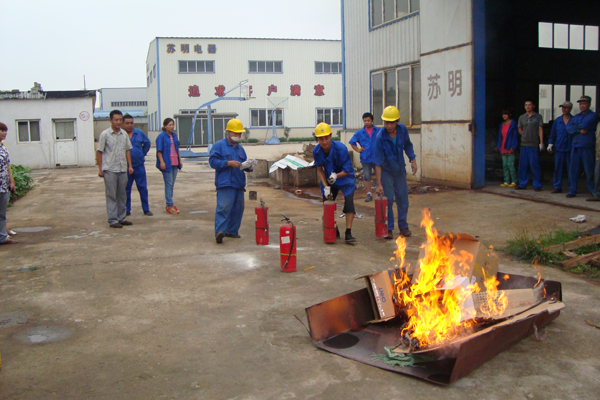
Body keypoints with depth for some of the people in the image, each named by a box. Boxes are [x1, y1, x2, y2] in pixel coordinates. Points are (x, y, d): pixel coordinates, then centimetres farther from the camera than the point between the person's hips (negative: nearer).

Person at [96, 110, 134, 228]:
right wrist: (100, 169, -7)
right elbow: (99, 152, -3)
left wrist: (130, 165, 9)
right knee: (111, 196, -1)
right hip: (110, 170, -5)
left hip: (123, 169, 5)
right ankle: (113, 220, 3)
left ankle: (121, 218, 19)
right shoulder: (105, 134, -4)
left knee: (122, 195, 10)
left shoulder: (124, 134, 9)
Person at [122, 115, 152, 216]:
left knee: (143, 188, 3)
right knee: (126, 189, 6)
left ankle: (146, 209, 11)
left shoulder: (139, 133, 5)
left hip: (139, 165, 2)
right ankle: (127, 210, 17)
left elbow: (147, 143, 20)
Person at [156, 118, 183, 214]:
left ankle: (169, 205, 16)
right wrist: (162, 162, -17)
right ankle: (170, 205, -6)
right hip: (166, 163, -7)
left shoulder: (174, 135, 14)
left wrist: (180, 160, 18)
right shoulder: (161, 136, -6)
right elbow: (159, 150, -9)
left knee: (172, 184, 9)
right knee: (168, 184, -7)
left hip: (174, 163, 7)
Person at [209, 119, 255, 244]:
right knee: (223, 208, -15)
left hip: (239, 184, 7)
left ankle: (232, 230, 19)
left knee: (238, 209, 9)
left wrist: (248, 166, 2)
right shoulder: (219, 145, 1)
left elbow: (244, 165, 26)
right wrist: (228, 163, -17)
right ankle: (220, 231, -18)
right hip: (225, 184, -7)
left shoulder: (240, 148, 23)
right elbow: (213, 161, -9)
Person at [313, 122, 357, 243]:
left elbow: (347, 170, -21)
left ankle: (348, 233, -19)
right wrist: (326, 187, -12)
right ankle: (334, 231, 23)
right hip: (328, 180, 4)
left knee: (349, 201, -22)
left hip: (345, 178, -4)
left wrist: (336, 175, -40)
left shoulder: (340, 148, -27)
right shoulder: (316, 151, -15)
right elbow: (319, 170, -2)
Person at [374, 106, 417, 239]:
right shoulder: (380, 137, -25)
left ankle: (403, 226, 23)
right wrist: (379, 184, -26)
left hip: (400, 170, 4)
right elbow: (378, 162, -24)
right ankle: (388, 229, 7)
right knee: (387, 199, -5)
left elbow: (408, 145, 10)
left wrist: (413, 159, 1)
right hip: (386, 172, -4)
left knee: (403, 198, 8)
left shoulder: (402, 129, -12)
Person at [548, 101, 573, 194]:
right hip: (559, 148, 3)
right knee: (558, 168, 4)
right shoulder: (557, 120, 10)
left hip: (570, 148, -3)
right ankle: (557, 187, 11)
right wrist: (550, 144, 6)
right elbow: (553, 134, 14)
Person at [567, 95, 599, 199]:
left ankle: (594, 192, 4)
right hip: (576, 147, 5)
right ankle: (572, 191, 11)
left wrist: (575, 126, 2)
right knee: (573, 170, 5)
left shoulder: (593, 116, 0)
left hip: (588, 147, -5)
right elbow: (568, 128, 4)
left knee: (589, 171, -3)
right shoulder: (576, 117, 19)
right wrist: (579, 130, -11)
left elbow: (584, 125, -16)